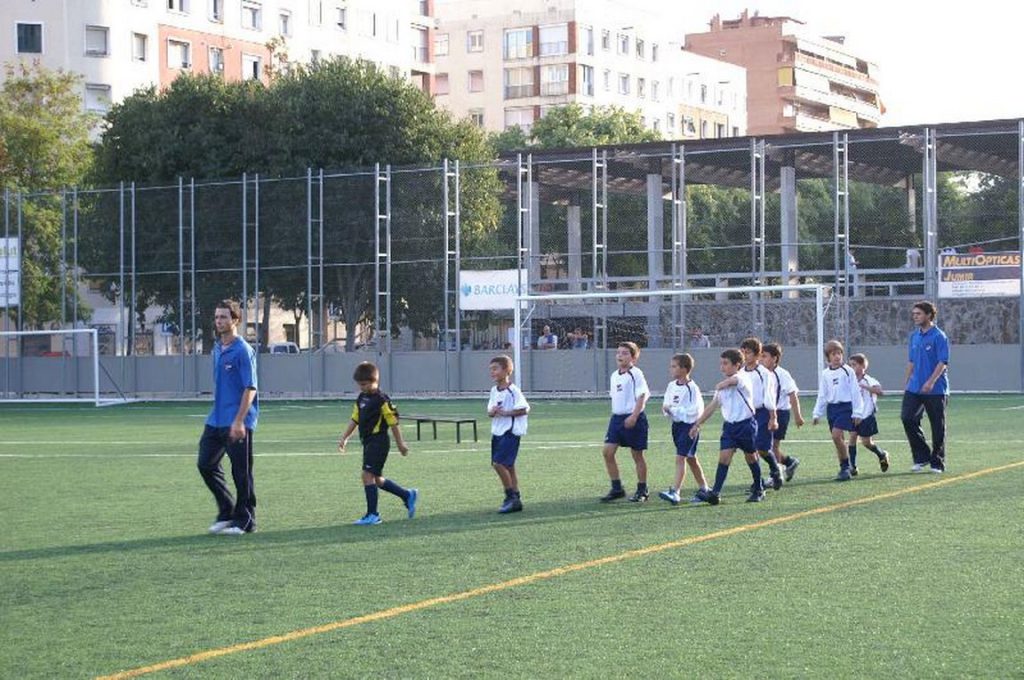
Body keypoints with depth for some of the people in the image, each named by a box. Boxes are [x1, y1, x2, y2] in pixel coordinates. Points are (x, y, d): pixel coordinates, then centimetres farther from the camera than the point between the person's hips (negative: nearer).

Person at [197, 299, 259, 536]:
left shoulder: (243, 350, -12)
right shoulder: (217, 349, 13)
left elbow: (250, 388, -17)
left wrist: (238, 421, -22)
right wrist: (218, 413, 19)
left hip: (237, 424, -8)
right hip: (216, 419, 8)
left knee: (241, 472, -1)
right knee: (205, 464, 7)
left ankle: (245, 520, 9)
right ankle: (227, 512, 19)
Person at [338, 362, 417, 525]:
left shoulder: (382, 400, -13)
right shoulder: (361, 399, 11)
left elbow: (393, 423, -10)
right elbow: (354, 420, 18)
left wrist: (400, 444, -7)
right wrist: (344, 438, 12)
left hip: (379, 442, -9)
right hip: (368, 442, 9)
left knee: (368, 475, -13)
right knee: (377, 479, 13)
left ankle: (372, 514, -8)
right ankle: (408, 496, 28)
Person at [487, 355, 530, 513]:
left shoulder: (513, 391, -13)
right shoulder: (494, 391, 11)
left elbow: (524, 409, -15)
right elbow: (489, 411, 15)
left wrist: (506, 413, -19)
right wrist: (492, 412, -8)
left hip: (510, 432, -8)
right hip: (497, 432, 8)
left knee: (499, 463, -16)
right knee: (508, 466, 10)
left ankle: (511, 496, -6)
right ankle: (516, 500, 16)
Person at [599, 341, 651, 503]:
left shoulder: (636, 374, -10)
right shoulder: (615, 376, 12)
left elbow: (642, 396, -15)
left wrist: (633, 417, -23)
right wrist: (616, 414, 18)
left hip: (633, 418, -7)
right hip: (617, 417, 7)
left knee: (637, 455, 3)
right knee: (607, 451, -2)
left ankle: (642, 490, 15)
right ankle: (617, 489, 7)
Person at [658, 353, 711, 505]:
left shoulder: (691, 388, -16)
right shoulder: (671, 386, 6)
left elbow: (695, 410, -20)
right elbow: (667, 403, 13)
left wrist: (674, 410, -20)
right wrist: (666, 408, -11)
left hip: (689, 425, -8)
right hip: (676, 424, 8)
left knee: (680, 458, -14)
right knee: (690, 458, 16)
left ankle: (675, 492, -18)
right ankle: (703, 489, 28)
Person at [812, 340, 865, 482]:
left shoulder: (847, 371, -3)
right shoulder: (825, 374, 10)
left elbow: (855, 392, -3)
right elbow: (822, 395, 14)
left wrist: (857, 412, -5)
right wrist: (817, 414, 10)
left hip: (845, 406, -5)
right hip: (832, 407, 5)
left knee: (837, 435, -20)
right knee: (839, 438, 8)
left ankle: (846, 467, -11)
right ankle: (845, 470, 17)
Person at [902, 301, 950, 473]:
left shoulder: (939, 336, -10)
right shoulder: (914, 336, 12)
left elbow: (943, 363, -15)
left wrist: (931, 382, -24)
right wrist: (907, 383, 17)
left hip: (935, 390, -6)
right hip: (914, 388, 6)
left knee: (937, 426, 1)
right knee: (907, 418, -6)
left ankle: (937, 463, 13)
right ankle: (922, 458, 5)